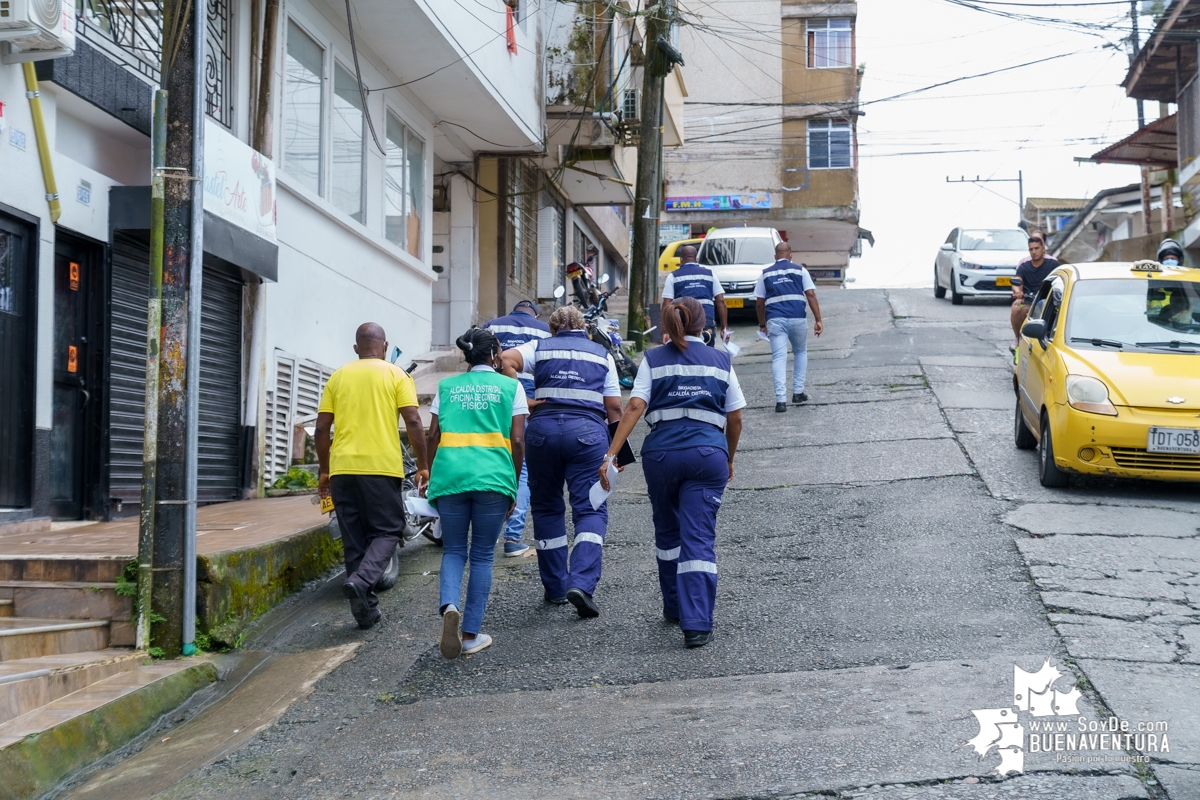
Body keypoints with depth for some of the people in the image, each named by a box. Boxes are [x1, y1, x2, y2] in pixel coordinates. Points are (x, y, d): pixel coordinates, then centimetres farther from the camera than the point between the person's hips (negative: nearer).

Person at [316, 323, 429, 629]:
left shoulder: (338, 377, 12)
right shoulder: (395, 375, 3)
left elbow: (322, 427, 9)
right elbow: (413, 422, -6)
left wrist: (324, 470, 18)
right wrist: (423, 465, 2)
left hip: (343, 467, 3)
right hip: (381, 466, -3)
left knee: (354, 538, 10)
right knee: (387, 530, 6)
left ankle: (366, 609, 11)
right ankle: (361, 580, -20)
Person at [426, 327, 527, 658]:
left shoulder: (446, 387, 15)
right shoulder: (511, 386, 9)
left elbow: (433, 437, 10)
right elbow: (517, 441, 4)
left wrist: (431, 475, 20)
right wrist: (513, 486, 11)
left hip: (449, 475, 2)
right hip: (493, 478, -1)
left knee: (453, 550, 11)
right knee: (482, 556, 9)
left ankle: (449, 606, -17)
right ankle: (471, 634, 9)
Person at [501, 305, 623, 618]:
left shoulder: (540, 347, 14)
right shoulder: (602, 354, 16)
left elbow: (506, 360, -6)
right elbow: (614, 406, 9)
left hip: (543, 428, 1)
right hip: (588, 431, -1)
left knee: (546, 508, 15)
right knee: (590, 509, -2)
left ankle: (555, 588, 19)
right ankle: (581, 584, -21)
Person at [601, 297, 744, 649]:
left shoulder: (653, 359, 9)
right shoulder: (721, 361, 13)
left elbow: (634, 407, -4)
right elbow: (735, 418, 13)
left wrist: (610, 454, -9)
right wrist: (729, 459, 28)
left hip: (662, 452, 1)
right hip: (709, 453, 0)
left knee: (668, 532, 21)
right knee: (699, 538, -3)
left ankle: (674, 607, 33)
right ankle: (697, 624, -14)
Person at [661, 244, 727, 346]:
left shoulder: (673, 277, 10)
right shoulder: (709, 274, 15)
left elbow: (666, 305, 0)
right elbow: (720, 301, 9)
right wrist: (724, 327, 9)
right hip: (708, 322, 2)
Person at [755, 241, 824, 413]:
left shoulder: (766, 274, 13)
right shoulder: (800, 270, 10)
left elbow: (759, 303, 12)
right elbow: (811, 296, 1)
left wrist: (762, 324, 24)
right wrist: (819, 320, 0)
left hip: (775, 320, 0)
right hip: (798, 319, 0)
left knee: (779, 358, -2)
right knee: (801, 353, 22)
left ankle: (781, 400, -14)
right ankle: (798, 392, 21)